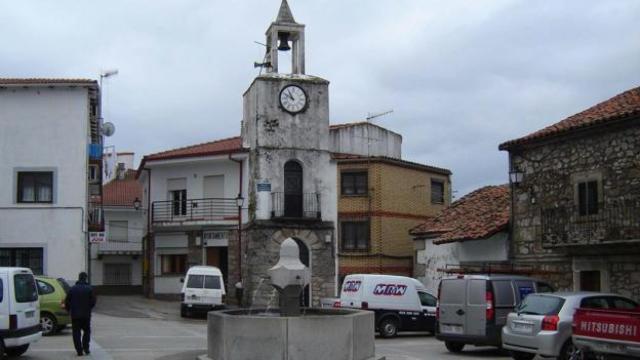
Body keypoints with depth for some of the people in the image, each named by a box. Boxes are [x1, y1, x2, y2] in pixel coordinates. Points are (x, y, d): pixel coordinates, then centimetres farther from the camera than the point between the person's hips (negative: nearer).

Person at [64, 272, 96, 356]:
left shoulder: (73, 288, -1)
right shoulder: (89, 289, -4)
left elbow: (67, 301, 0)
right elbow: (93, 301, -5)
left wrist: (69, 310, 18)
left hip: (75, 314, 0)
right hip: (86, 314, 0)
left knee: (76, 332, 5)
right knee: (87, 331, 16)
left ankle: (79, 350, -1)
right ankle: (86, 348, 9)